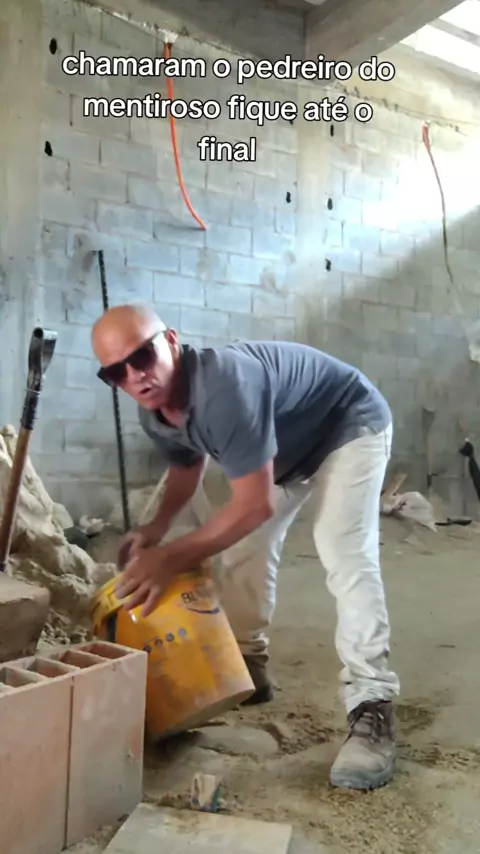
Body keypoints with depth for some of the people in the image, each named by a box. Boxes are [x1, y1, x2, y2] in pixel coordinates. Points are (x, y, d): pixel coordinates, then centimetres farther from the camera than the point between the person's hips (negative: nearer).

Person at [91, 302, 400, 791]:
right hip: (287, 446, 8)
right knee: (243, 548, 6)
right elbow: (188, 465, 7)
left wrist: (172, 558, -33)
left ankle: (371, 707, -18)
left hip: (351, 427, -8)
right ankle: (247, 669, 22)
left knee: (346, 560, -23)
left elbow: (255, 504, -38)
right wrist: (155, 529, -10)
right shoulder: (155, 414, -14)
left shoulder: (225, 385, -42)